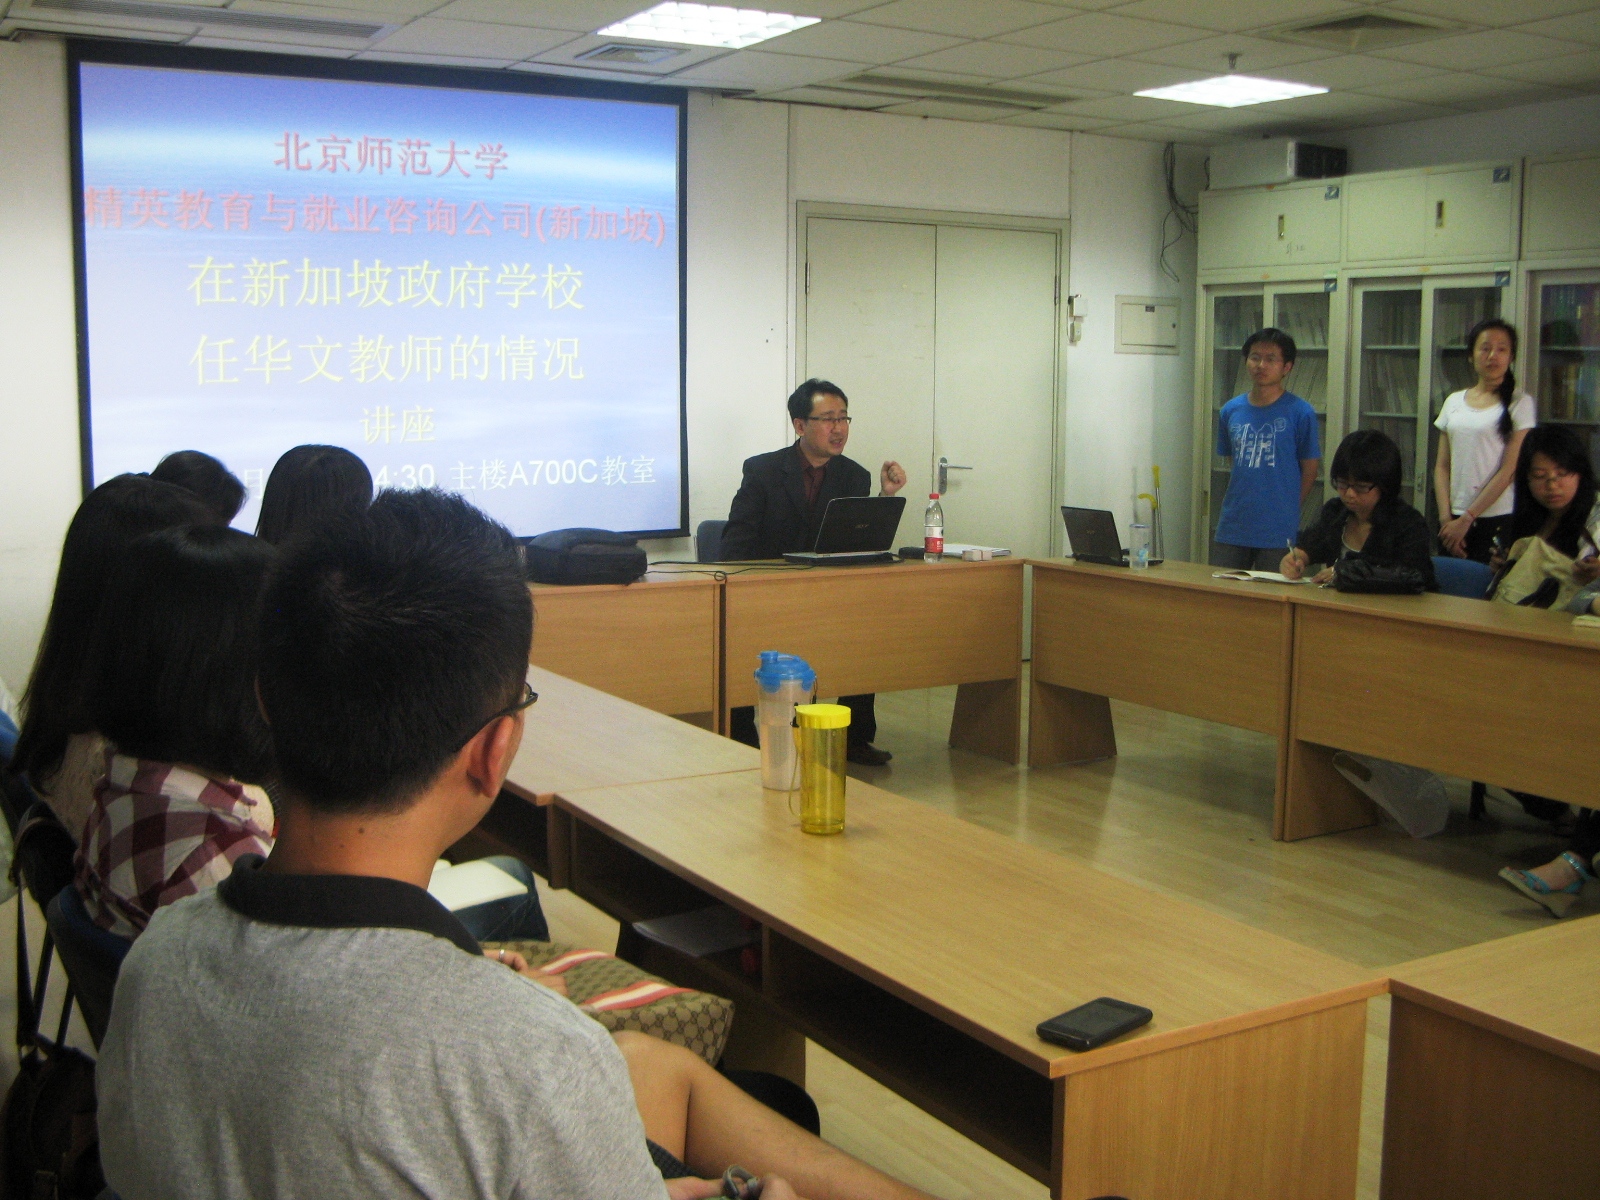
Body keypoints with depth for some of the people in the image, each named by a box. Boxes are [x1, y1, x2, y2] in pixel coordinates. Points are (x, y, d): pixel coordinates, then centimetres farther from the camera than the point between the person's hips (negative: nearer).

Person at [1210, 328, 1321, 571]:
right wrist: (1240, 505, 11)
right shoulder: (1230, 411, 6)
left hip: (1278, 533, -4)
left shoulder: (1300, 413, -6)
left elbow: (1310, 470, 0)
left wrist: (1285, 511, 4)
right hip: (1231, 530, 4)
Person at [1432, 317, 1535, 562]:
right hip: (1454, 520, 4)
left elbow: (1509, 470, -8)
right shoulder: (1454, 402, 11)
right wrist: (1446, 519, -3)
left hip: (1497, 522, -4)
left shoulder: (1519, 403, -2)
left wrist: (1466, 519, -11)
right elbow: (1442, 466, 8)